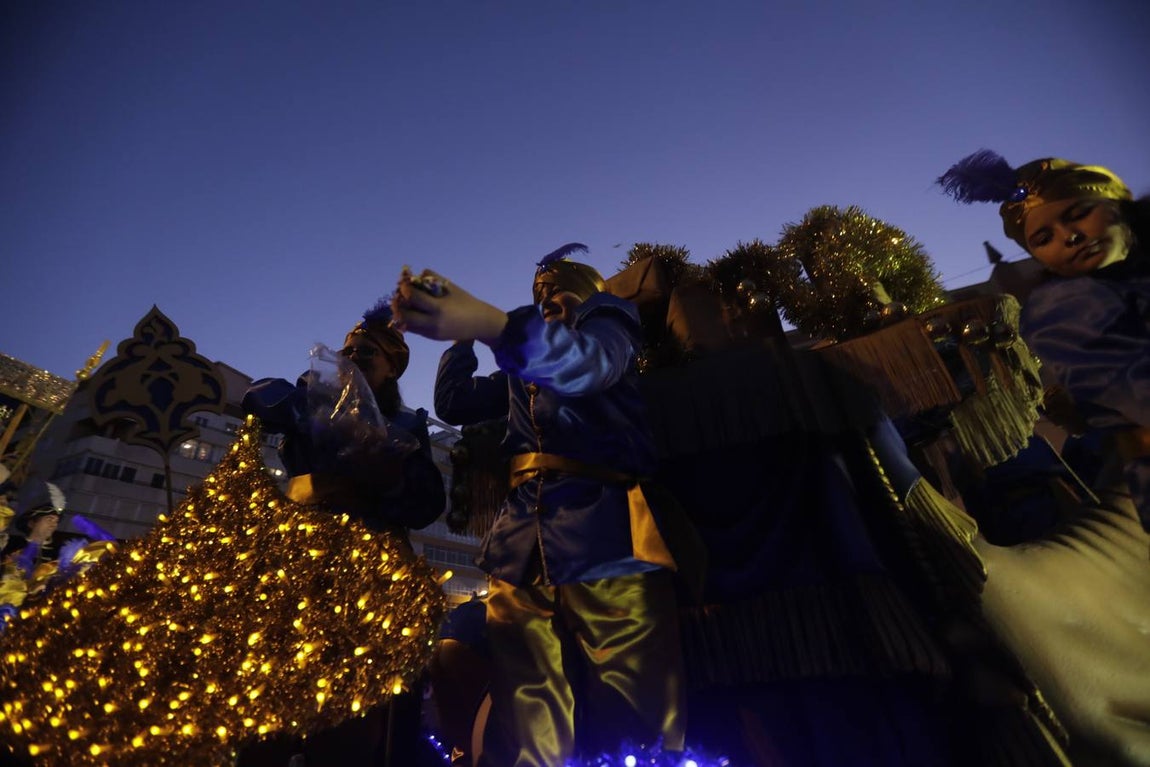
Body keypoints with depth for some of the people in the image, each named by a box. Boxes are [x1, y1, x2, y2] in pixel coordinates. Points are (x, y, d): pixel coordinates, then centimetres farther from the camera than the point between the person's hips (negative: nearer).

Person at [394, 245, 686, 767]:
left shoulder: (606, 318, 11)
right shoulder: (520, 369, 30)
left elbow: (587, 363, -13)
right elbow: (455, 403, 29)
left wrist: (489, 324, -29)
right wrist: (460, 333, 19)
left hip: (603, 538, -5)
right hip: (523, 545, 5)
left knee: (636, 725, -7)